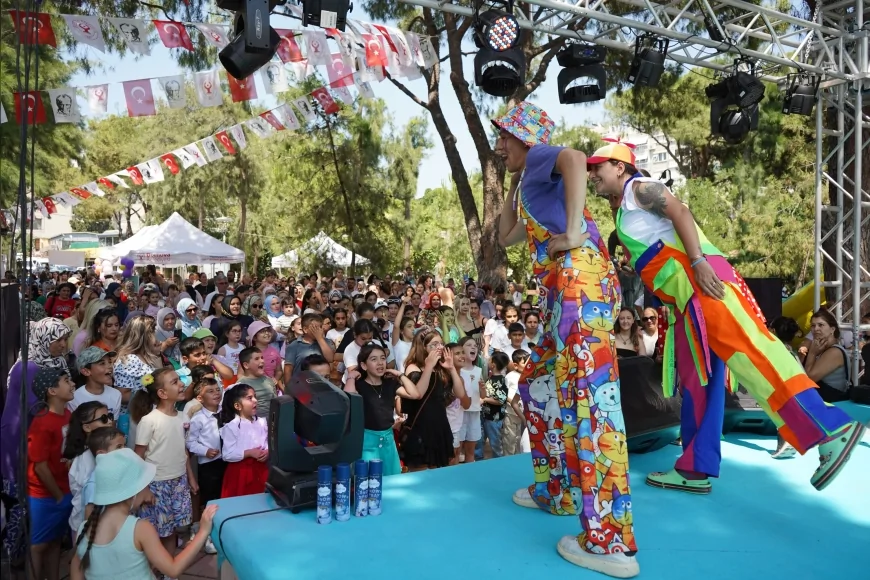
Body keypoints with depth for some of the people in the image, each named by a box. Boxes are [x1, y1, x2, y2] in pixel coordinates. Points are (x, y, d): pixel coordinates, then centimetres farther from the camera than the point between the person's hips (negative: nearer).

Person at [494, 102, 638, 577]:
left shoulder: (540, 158, 5)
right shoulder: (530, 183, 31)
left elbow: (574, 159, -20)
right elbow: (506, 237, 41)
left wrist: (573, 232, -22)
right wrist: (513, 184, 37)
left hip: (580, 283, -10)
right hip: (567, 294, 10)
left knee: (589, 397, -13)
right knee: (539, 386, 20)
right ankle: (557, 491, 30)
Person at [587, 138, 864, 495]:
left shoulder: (640, 188, 5)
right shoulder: (622, 209, 30)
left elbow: (680, 213, -12)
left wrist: (698, 263, -21)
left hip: (699, 275, -9)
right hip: (684, 296, 9)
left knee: (744, 345, -22)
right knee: (695, 381, 5)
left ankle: (830, 429, -26)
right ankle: (694, 471, 8)